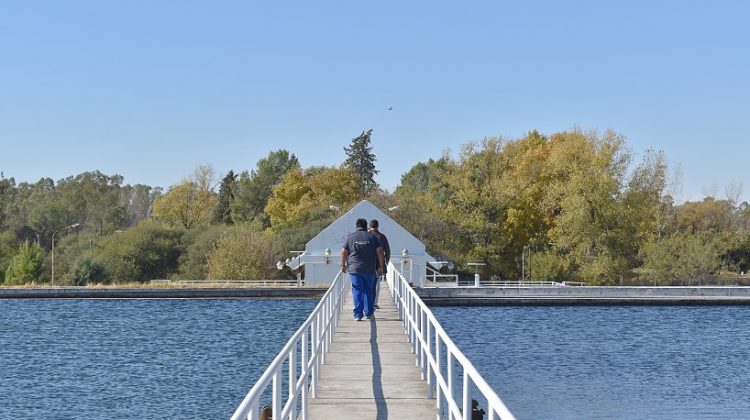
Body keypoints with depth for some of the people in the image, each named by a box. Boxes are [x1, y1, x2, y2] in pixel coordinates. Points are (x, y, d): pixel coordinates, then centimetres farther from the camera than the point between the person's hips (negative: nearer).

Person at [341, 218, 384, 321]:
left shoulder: (350, 237, 2)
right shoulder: (372, 237, 4)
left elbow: (343, 252, 0)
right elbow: (379, 252, 0)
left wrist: (343, 265, 12)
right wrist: (380, 266, 4)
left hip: (354, 269, -1)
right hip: (370, 269, 1)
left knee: (357, 291, 0)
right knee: (368, 291, 14)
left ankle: (358, 314, -7)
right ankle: (368, 313, 17)